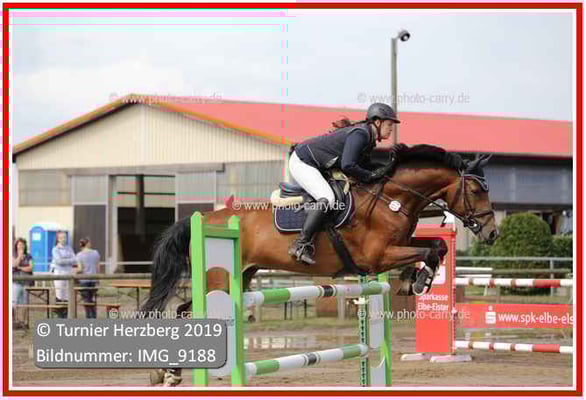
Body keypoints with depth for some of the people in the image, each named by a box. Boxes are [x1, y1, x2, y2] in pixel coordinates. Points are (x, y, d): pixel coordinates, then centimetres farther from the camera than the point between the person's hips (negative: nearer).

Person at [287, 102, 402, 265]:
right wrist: (370, 176, -17)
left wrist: (388, 167, -1)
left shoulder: (368, 137, 10)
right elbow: (347, 166, -29)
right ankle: (300, 244, -28)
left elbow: (365, 165, 12)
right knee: (327, 198, -26)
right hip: (302, 162, -11)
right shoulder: (360, 134, -22)